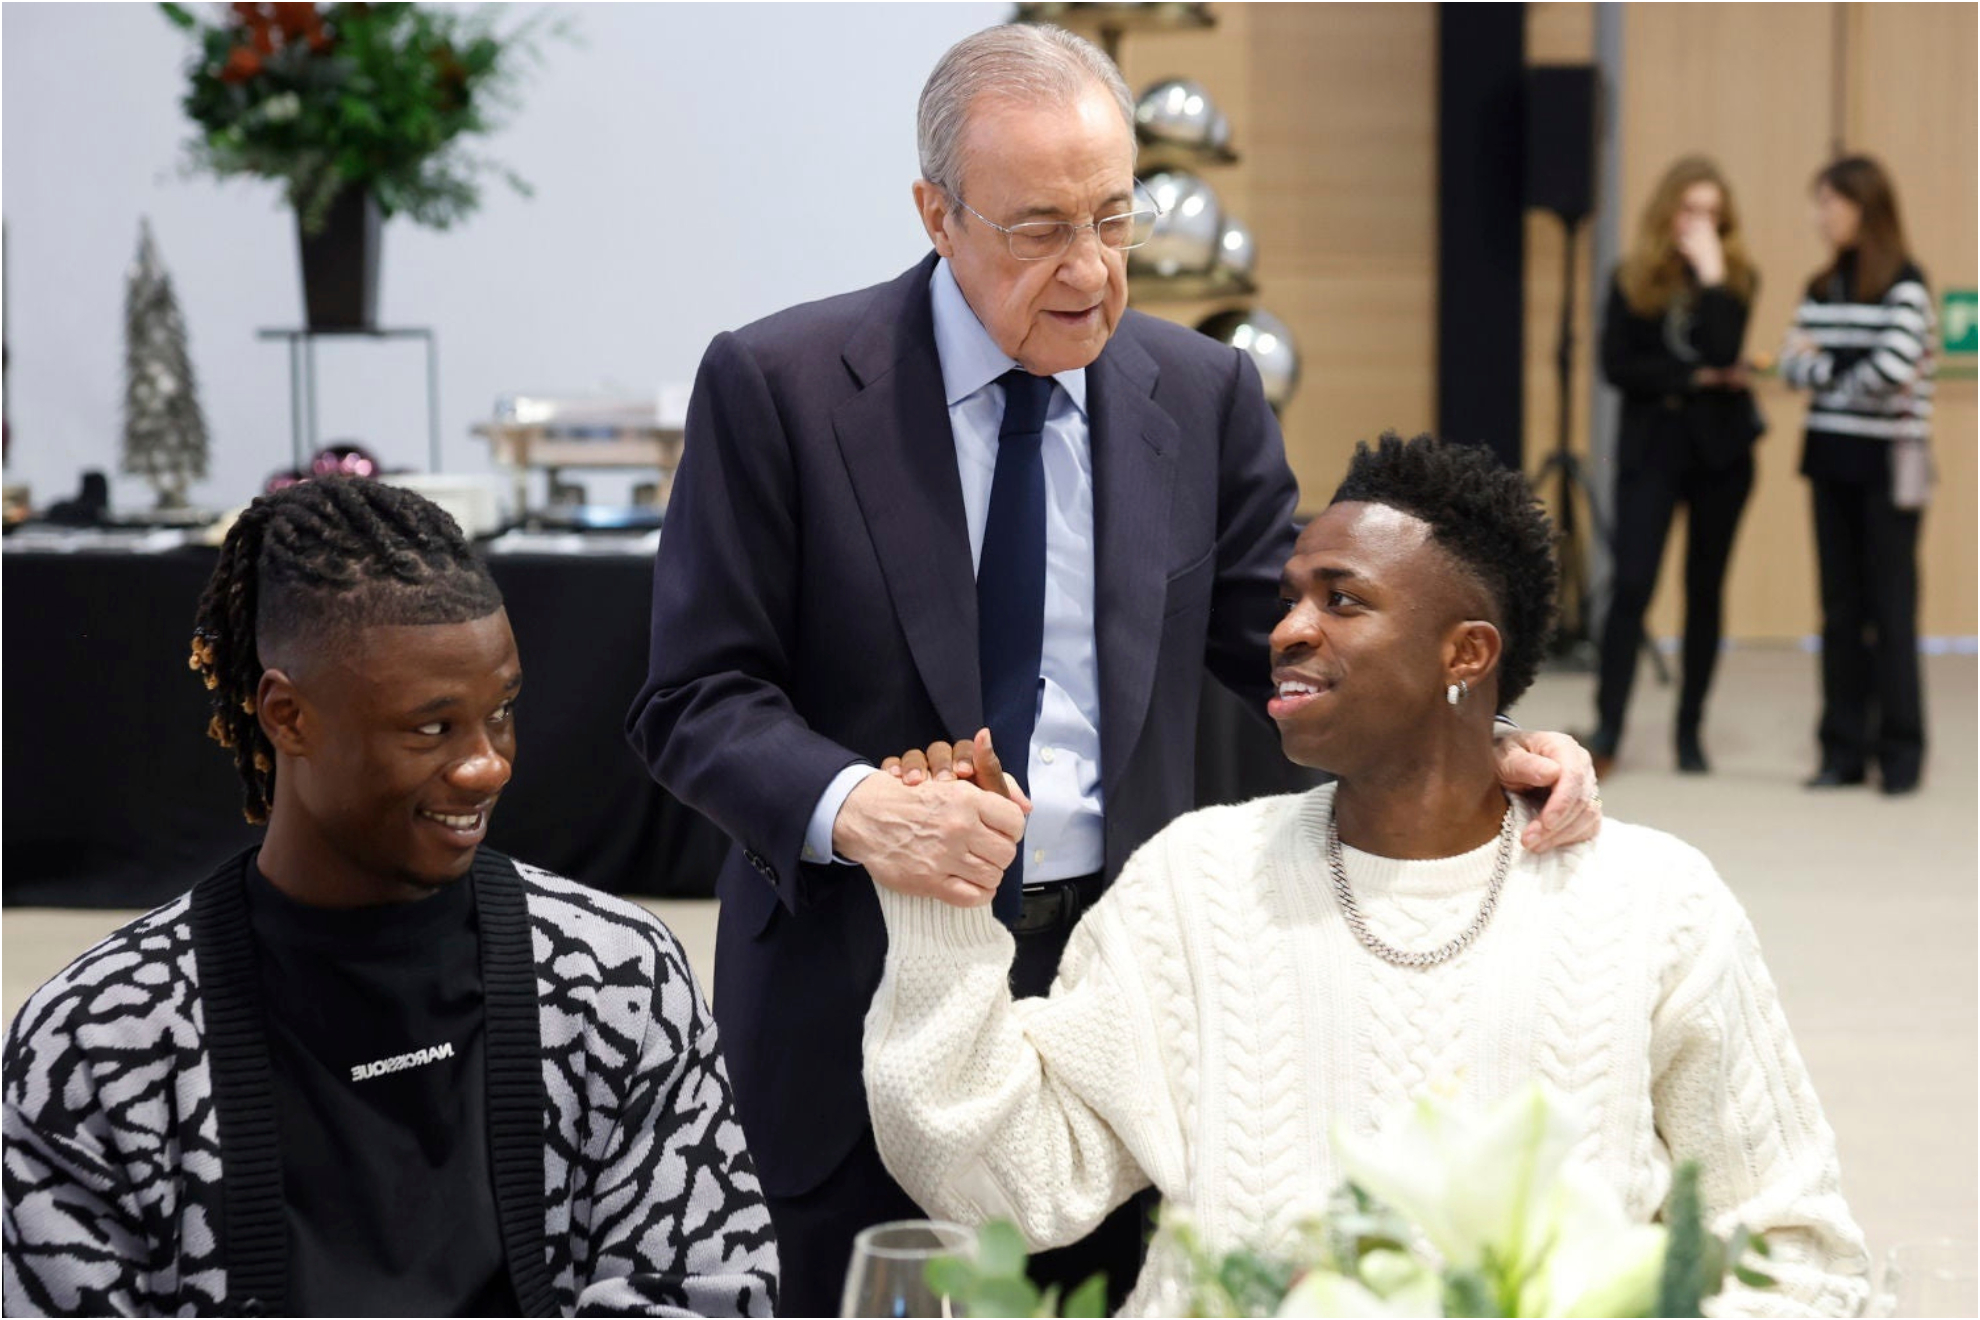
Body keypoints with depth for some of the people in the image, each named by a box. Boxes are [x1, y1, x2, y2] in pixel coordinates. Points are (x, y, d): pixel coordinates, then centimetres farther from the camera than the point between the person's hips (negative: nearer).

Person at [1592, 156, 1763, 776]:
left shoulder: (1736, 278, 2)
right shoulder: (1633, 279, 2)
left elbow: (1724, 352, -15)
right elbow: (1617, 366, -7)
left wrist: (1711, 274, -17)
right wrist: (1696, 377, -13)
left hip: (1720, 449, 1)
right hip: (1650, 446, -1)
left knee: (1705, 590, 7)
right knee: (1632, 585, -11)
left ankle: (1690, 731, 14)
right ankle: (1608, 728, -10)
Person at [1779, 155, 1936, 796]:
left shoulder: (1904, 285, -9)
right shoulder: (1821, 287, 12)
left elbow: (1892, 369, -20)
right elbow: (1793, 363, 7)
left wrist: (1822, 368, -5)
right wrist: (1836, 373, -12)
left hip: (1887, 465, -6)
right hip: (1831, 458, 6)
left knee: (1890, 607, -3)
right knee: (1840, 608, 7)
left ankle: (1901, 750, 4)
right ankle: (1844, 748, 11)